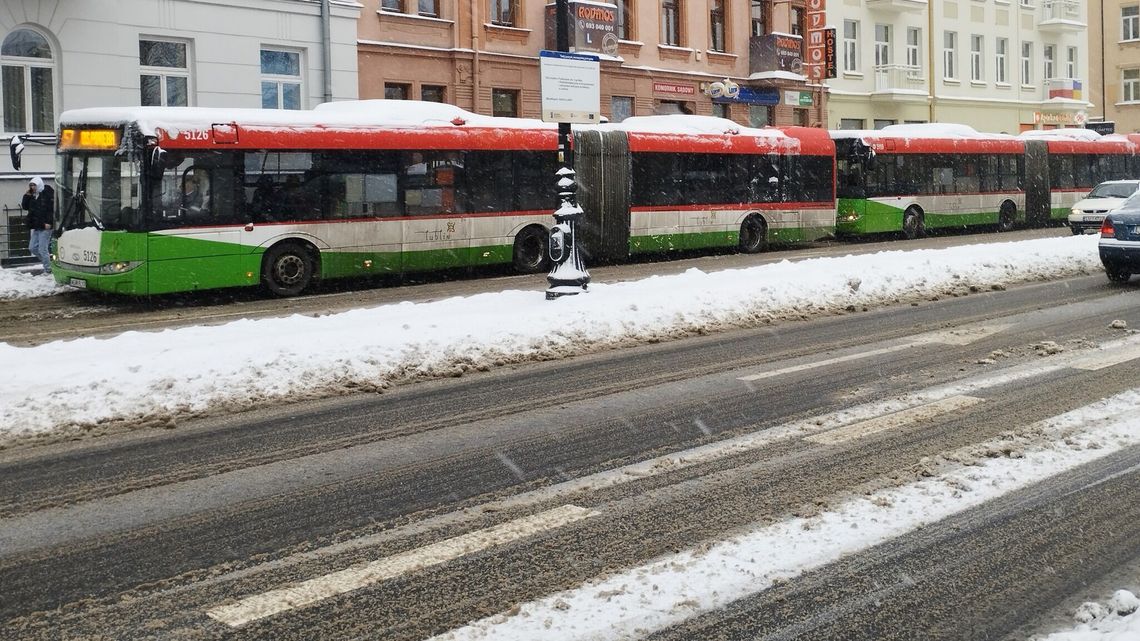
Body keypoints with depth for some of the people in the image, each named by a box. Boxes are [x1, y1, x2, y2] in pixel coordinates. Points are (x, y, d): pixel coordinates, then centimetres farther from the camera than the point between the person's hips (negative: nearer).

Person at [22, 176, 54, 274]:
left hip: (45, 227, -9)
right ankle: (48, 261, 23)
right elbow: (25, 207, 14)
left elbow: (52, 208, -16)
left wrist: (49, 222, -23)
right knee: (32, 248, 11)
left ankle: (48, 269, 4)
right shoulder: (32, 196, 14)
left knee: (43, 249, -7)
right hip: (36, 227, 9)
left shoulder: (47, 193, -10)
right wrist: (27, 195, 4)